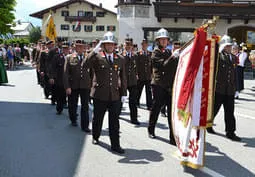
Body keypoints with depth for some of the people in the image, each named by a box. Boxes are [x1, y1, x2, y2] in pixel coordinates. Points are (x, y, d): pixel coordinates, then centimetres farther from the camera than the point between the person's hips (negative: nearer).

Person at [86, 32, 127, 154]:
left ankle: (115, 145, 10)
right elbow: (88, 62, -23)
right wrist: (96, 50, -28)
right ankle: (95, 137, 39)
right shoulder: (97, 57, -1)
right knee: (98, 118, 15)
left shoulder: (120, 59, 8)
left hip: (115, 95, 2)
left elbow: (123, 78, 10)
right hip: (100, 94, -1)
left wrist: (123, 93, 7)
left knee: (114, 121, 2)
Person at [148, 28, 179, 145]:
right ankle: (151, 130, 29)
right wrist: (173, 57, -22)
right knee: (156, 108, 7)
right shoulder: (156, 52, -1)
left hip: (169, 85, 4)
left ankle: (173, 136, -1)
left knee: (172, 109, -2)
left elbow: (174, 67, 16)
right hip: (159, 85, -4)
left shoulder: (169, 52, 16)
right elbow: (163, 65, -16)